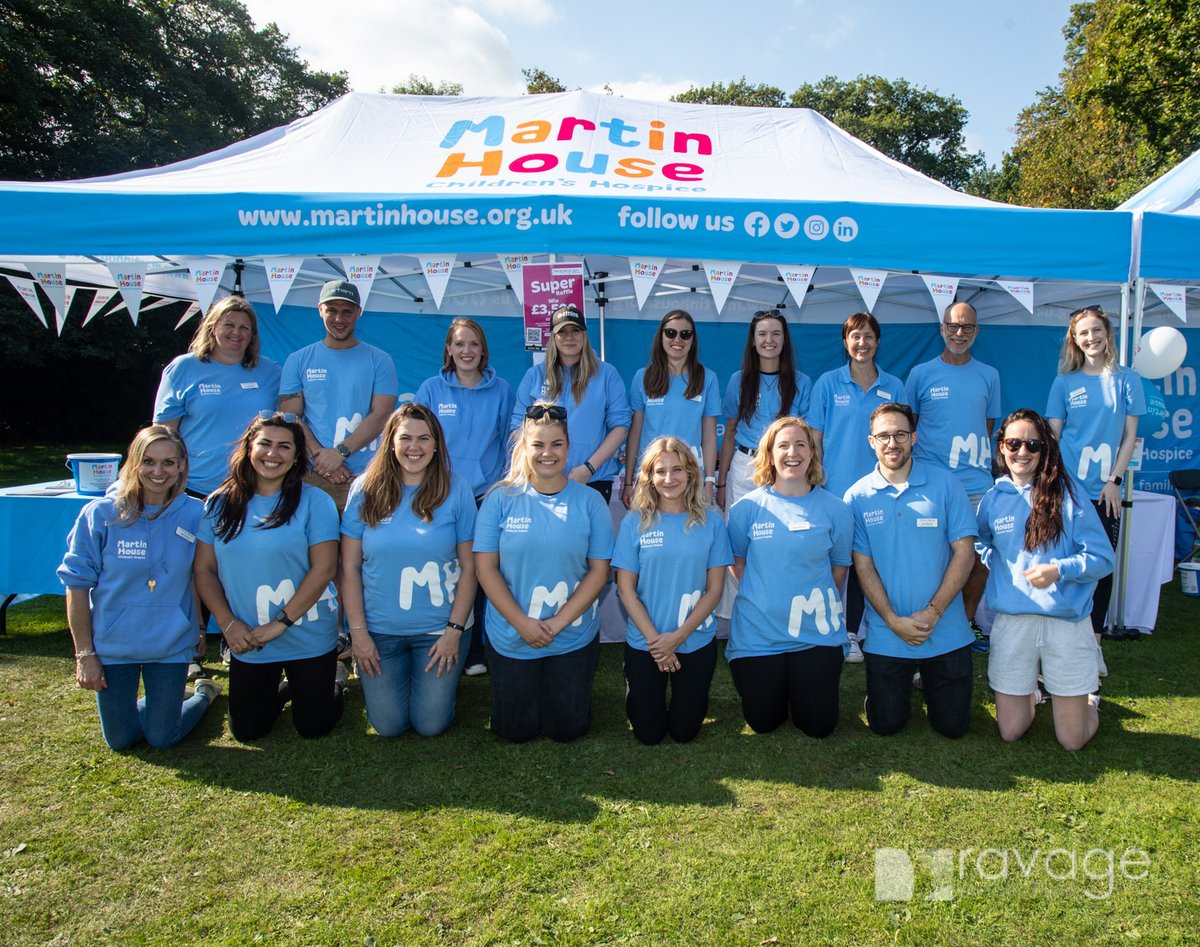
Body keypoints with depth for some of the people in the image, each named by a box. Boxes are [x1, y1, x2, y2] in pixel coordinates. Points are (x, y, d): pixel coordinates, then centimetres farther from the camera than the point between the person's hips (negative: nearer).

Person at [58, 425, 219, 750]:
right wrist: (84, 654, -6)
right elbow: (77, 585, -7)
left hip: (171, 644, 0)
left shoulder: (194, 514, -8)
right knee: (121, 740, 13)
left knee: (162, 739, 9)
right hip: (112, 644, 0)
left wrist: (200, 627, 4)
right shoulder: (100, 514, -12)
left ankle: (204, 694, 38)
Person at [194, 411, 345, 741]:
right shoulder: (220, 503, 0)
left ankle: (335, 679, 36)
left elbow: (324, 569, -14)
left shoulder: (314, 501, -11)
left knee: (313, 727, 7)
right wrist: (228, 624, -10)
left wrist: (281, 622, -16)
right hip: (247, 643, 3)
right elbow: (204, 570, 1)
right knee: (246, 731, 12)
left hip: (308, 638, -3)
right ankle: (286, 687, 40)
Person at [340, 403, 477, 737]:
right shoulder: (366, 490, -5)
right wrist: (358, 632, -5)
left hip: (439, 629, -1)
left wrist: (455, 630, -8)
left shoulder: (456, 491, -7)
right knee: (389, 726, 6)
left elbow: (468, 567, -4)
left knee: (430, 725, 4)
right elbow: (349, 567, -2)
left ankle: (435, 682, 35)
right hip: (380, 630, 1)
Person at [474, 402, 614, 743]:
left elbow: (599, 570, -6)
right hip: (511, 636, 0)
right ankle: (524, 686, 41)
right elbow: (485, 567, -7)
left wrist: (558, 622, -15)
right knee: (516, 731, 11)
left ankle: (567, 688, 40)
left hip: (574, 637, 0)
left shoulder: (590, 501, -5)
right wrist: (522, 623, -15)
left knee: (566, 729, 10)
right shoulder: (501, 498, -6)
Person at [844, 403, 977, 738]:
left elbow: (964, 552, -5)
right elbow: (863, 566, -3)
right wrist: (894, 621, -13)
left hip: (946, 632, 0)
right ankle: (903, 684, 35)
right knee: (885, 725, 5)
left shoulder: (945, 484, -4)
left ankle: (927, 679, 36)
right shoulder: (858, 497, -3)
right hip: (886, 635, 0)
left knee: (953, 725, 7)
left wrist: (933, 612, -13)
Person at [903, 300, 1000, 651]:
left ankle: (968, 621, 24)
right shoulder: (921, 374, 3)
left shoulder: (989, 375, 10)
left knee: (979, 557, 5)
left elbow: (988, 427, 17)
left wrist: (979, 460, 6)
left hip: (977, 485, 2)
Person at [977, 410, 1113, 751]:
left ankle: (1088, 697, 37)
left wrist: (1059, 570, -21)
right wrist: (989, 558, 8)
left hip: (1067, 620, -2)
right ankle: (1031, 692, 39)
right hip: (1012, 621, 2)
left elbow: (1102, 558, -7)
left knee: (1072, 740, 4)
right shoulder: (992, 500, 5)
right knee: (1010, 732, 7)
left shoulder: (1066, 494, -3)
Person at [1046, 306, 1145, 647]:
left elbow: (1129, 436, 3)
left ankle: (1094, 643, 17)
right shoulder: (1065, 382, 4)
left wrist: (1114, 480, -5)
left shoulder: (1126, 380, 4)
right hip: (1068, 487, -1)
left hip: (1105, 490, 1)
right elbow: (1052, 435, 4)